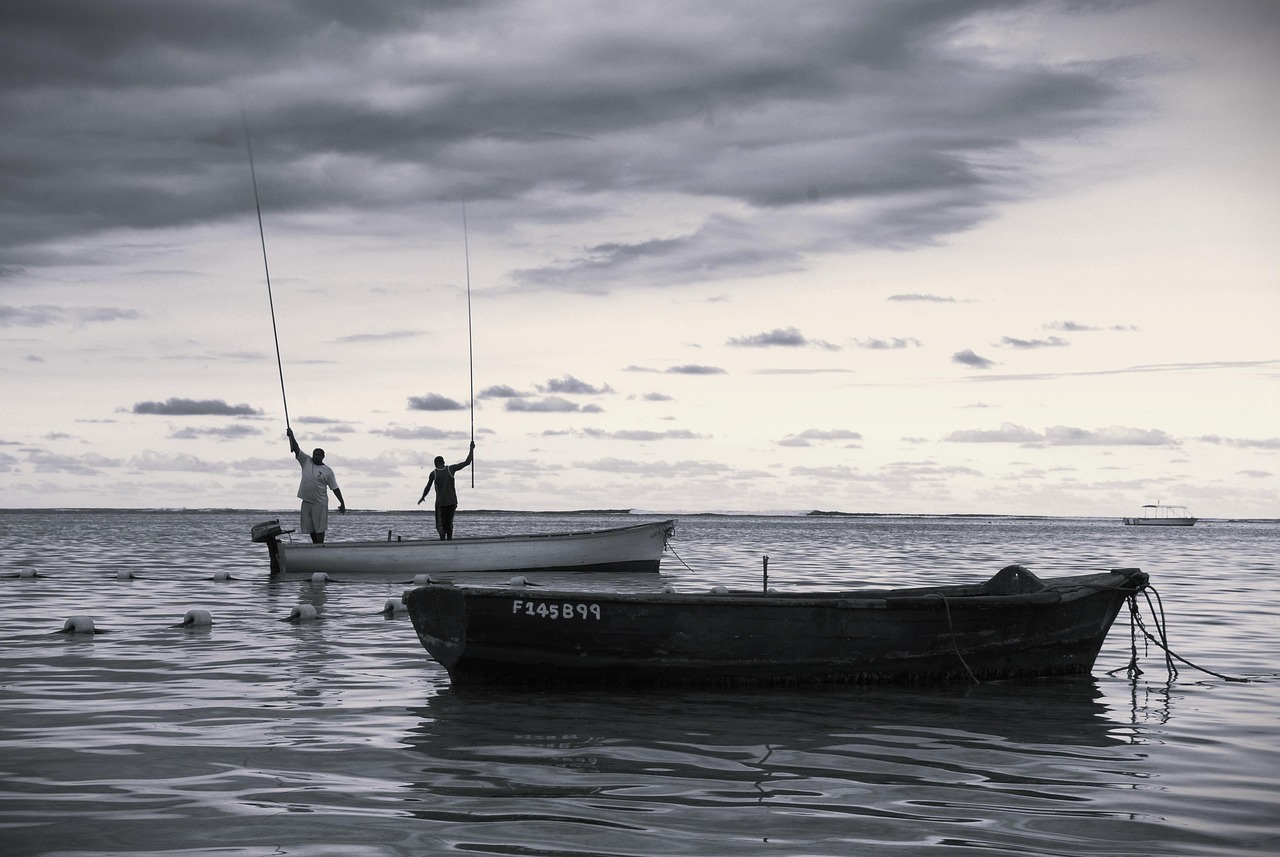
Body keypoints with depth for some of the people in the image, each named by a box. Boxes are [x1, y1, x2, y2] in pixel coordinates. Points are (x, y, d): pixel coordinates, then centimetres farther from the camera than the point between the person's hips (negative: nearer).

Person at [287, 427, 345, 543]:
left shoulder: (328, 471, -2)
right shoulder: (306, 461, 7)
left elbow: (335, 488, 1)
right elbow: (296, 449, -2)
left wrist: (342, 503, -3)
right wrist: (291, 436, -16)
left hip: (320, 503, -4)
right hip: (306, 502, 4)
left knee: (319, 529, -6)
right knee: (310, 529, 9)